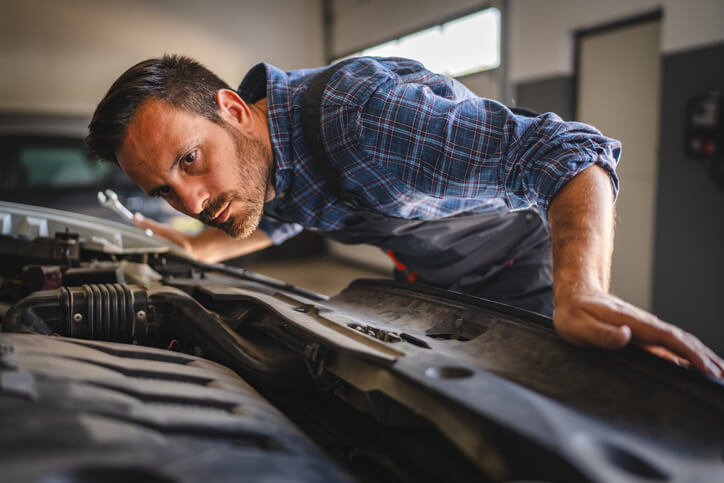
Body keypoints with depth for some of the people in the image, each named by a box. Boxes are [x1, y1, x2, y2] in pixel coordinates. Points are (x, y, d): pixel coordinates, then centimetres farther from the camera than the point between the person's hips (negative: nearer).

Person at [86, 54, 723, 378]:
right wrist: (197, 251, 3)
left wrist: (582, 291, -57)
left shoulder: (362, 111, -40)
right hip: (426, 280, 7)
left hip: (527, 263, -6)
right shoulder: (255, 157, -11)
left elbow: (567, 151, -41)